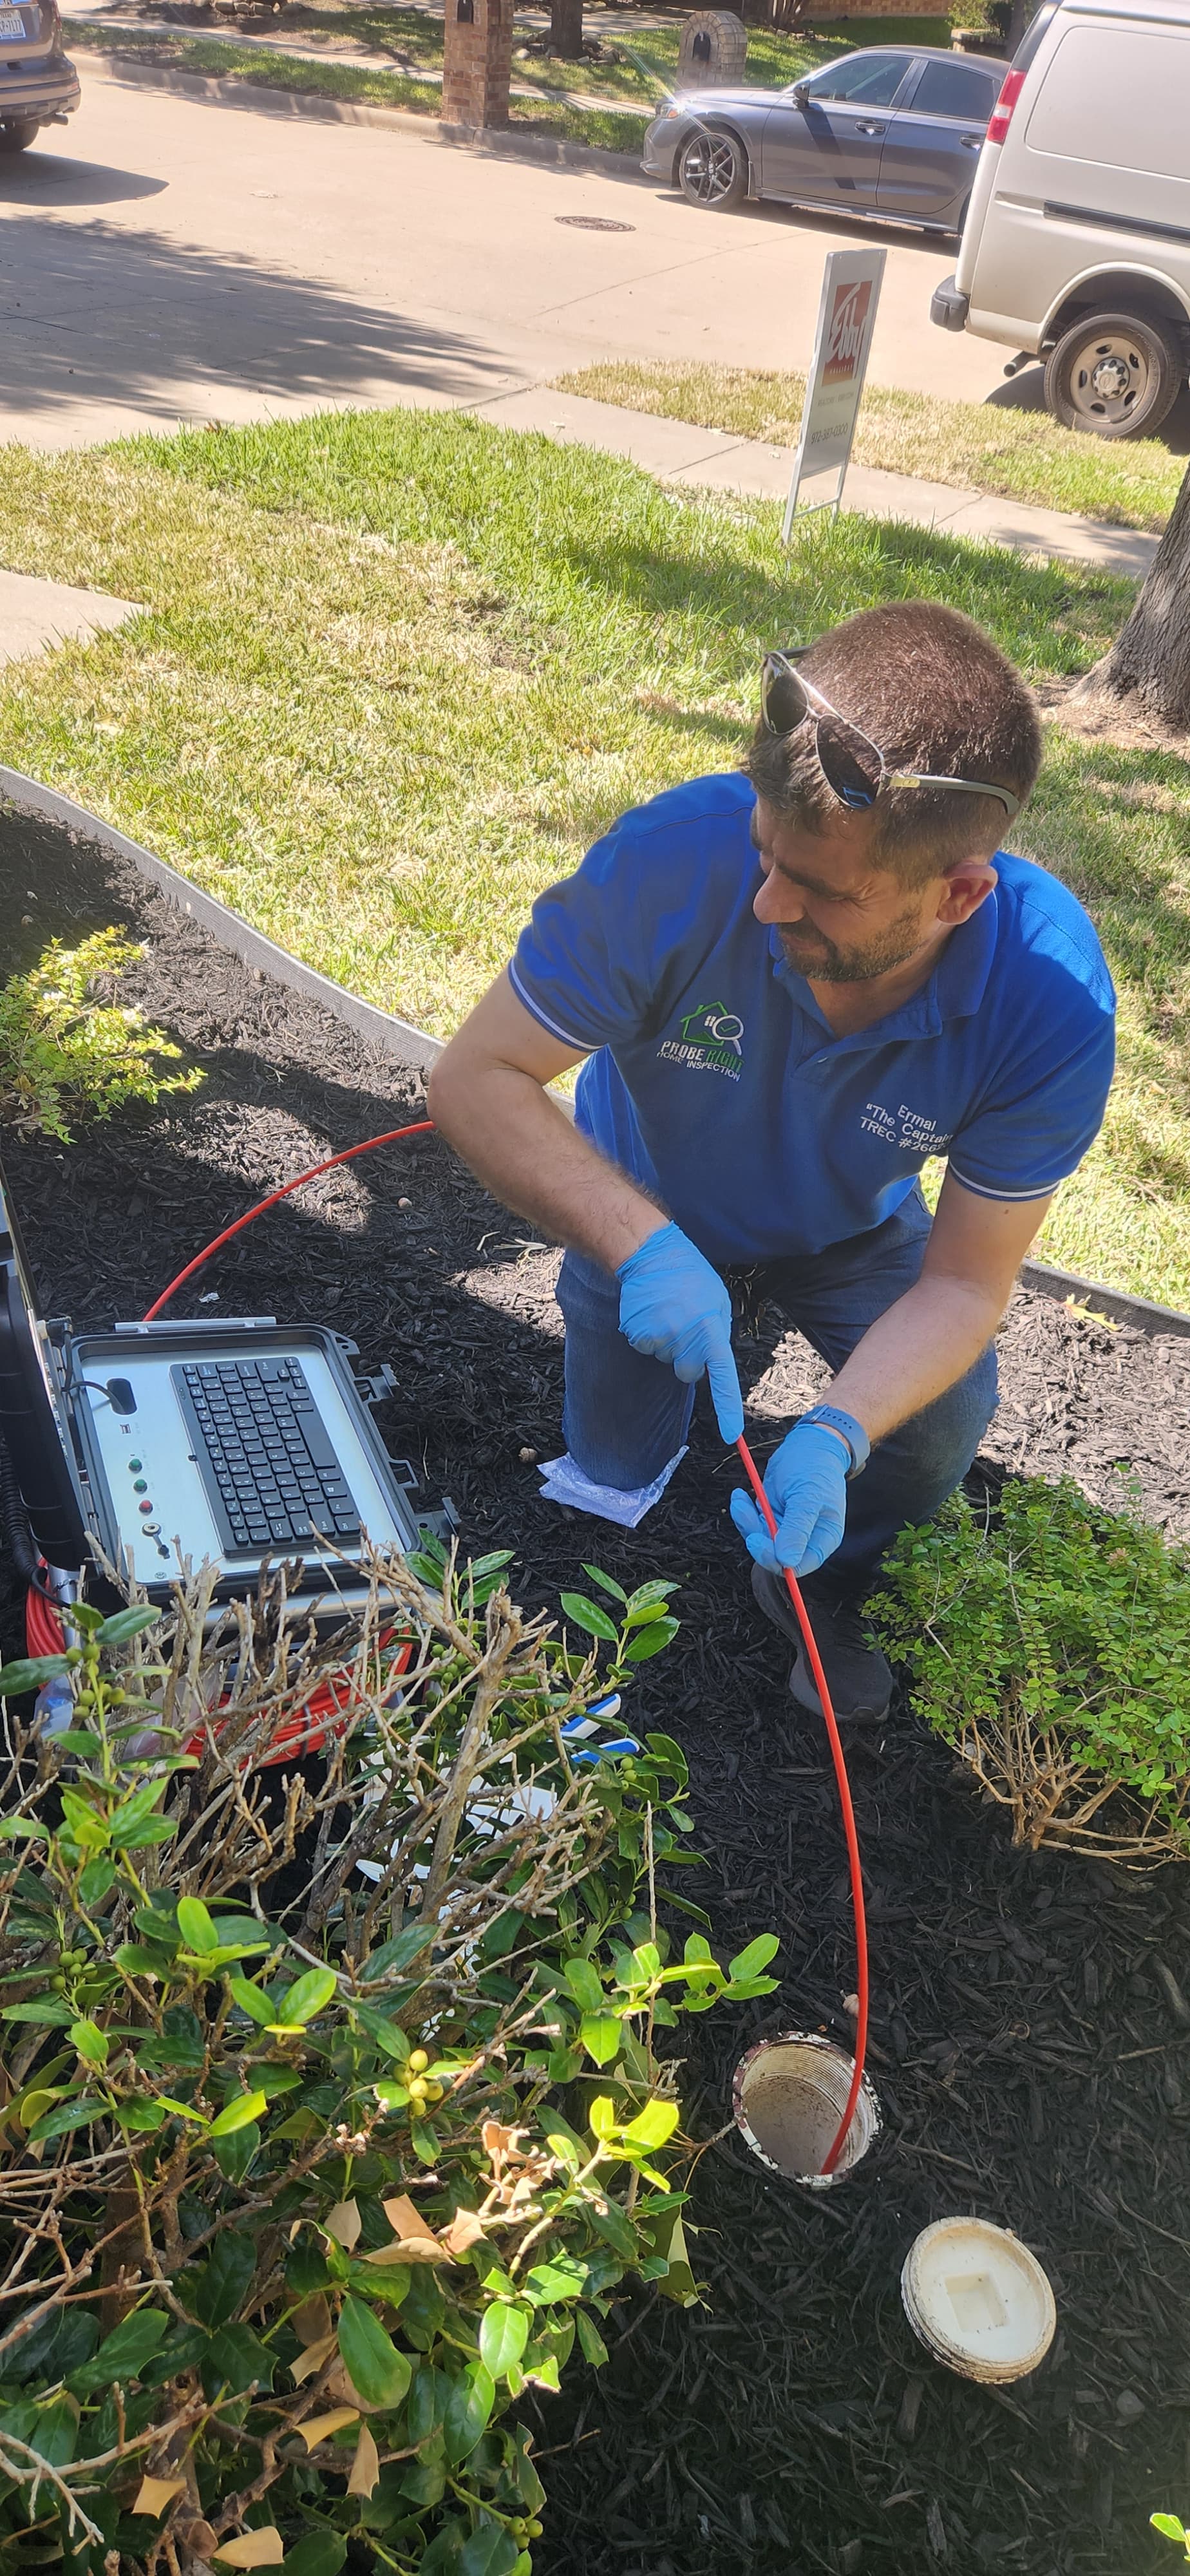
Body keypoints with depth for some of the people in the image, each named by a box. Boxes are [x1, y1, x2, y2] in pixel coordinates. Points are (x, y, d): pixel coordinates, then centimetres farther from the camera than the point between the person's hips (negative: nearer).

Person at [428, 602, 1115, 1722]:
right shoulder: (677, 857, -41)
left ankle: (817, 1589, 16)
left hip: (848, 1228, 1)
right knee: (616, 1477, 5)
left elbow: (964, 1283, -27)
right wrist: (643, 1245, -47)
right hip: (644, 1201, 0)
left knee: (942, 1423, -17)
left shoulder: (1052, 1001, -36)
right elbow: (474, 1077, -33)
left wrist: (836, 1436, -45)